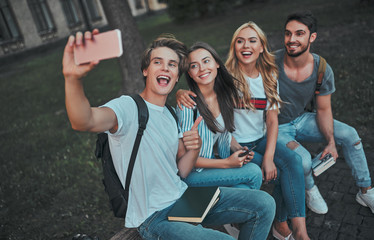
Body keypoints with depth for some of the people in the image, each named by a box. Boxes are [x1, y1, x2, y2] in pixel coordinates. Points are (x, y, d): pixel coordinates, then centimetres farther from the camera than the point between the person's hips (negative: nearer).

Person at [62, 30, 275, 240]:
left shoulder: (170, 115, 8)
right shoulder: (128, 107, -16)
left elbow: (181, 172, 7)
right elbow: (84, 122, -39)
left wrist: (194, 149, -14)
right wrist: (73, 78, -58)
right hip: (153, 217, -7)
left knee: (264, 204, 0)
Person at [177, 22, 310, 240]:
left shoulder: (269, 78, 1)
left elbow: (273, 120, -2)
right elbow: (196, 92, -9)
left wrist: (269, 157, -15)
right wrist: (182, 93, -35)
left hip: (262, 140, 4)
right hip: (235, 145, -4)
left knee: (293, 160, -21)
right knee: (282, 172, -19)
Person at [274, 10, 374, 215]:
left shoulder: (323, 70, -11)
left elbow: (323, 109, -1)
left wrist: (331, 142, -14)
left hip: (300, 119, 5)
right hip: (275, 127, -5)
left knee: (349, 134, -3)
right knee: (302, 159, -29)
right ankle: (309, 190, 9)